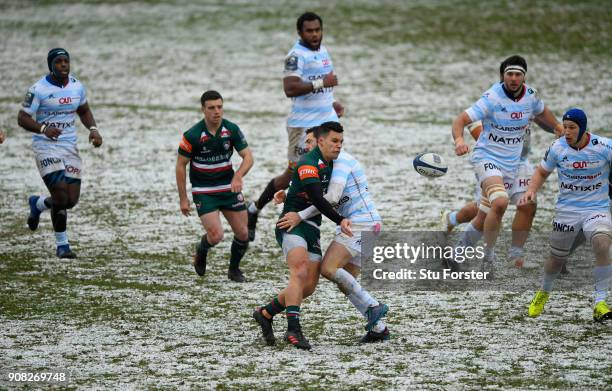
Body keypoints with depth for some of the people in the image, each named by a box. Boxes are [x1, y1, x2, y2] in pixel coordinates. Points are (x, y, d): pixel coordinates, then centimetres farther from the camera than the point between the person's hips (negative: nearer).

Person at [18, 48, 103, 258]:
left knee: (71, 200, 2)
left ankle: (38, 204, 34)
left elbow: (84, 111, 21)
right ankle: (62, 245, 5)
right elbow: (22, 118, -11)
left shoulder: (77, 86, 5)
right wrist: (43, 129, -28)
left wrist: (93, 129, 2)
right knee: (61, 198, -14)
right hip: (46, 147, -5)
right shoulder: (39, 89, -11)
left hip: (70, 146, 5)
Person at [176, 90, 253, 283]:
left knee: (243, 233, 0)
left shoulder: (232, 129, -7)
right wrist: (183, 198, -7)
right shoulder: (192, 135, -17)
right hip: (203, 192, -4)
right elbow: (181, 165, -7)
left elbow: (248, 157, -7)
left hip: (229, 187, 4)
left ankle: (234, 269, 26)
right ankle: (201, 250, 19)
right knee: (216, 235, -17)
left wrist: (238, 176, -27)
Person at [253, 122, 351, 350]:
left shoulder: (328, 165, 14)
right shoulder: (308, 164, -15)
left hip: (312, 230, 9)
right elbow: (317, 199, -28)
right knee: (300, 273, -27)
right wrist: (339, 221, -30)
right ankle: (293, 330, -34)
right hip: (293, 225, -9)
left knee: (309, 287, 2)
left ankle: (266, 313, 19)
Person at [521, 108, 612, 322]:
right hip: (566, 210, 2)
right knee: (556, 258, 11)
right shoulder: (558, 148, -4)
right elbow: (542, 172, 12)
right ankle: (543, 293, 44)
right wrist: (531, 190, -5)